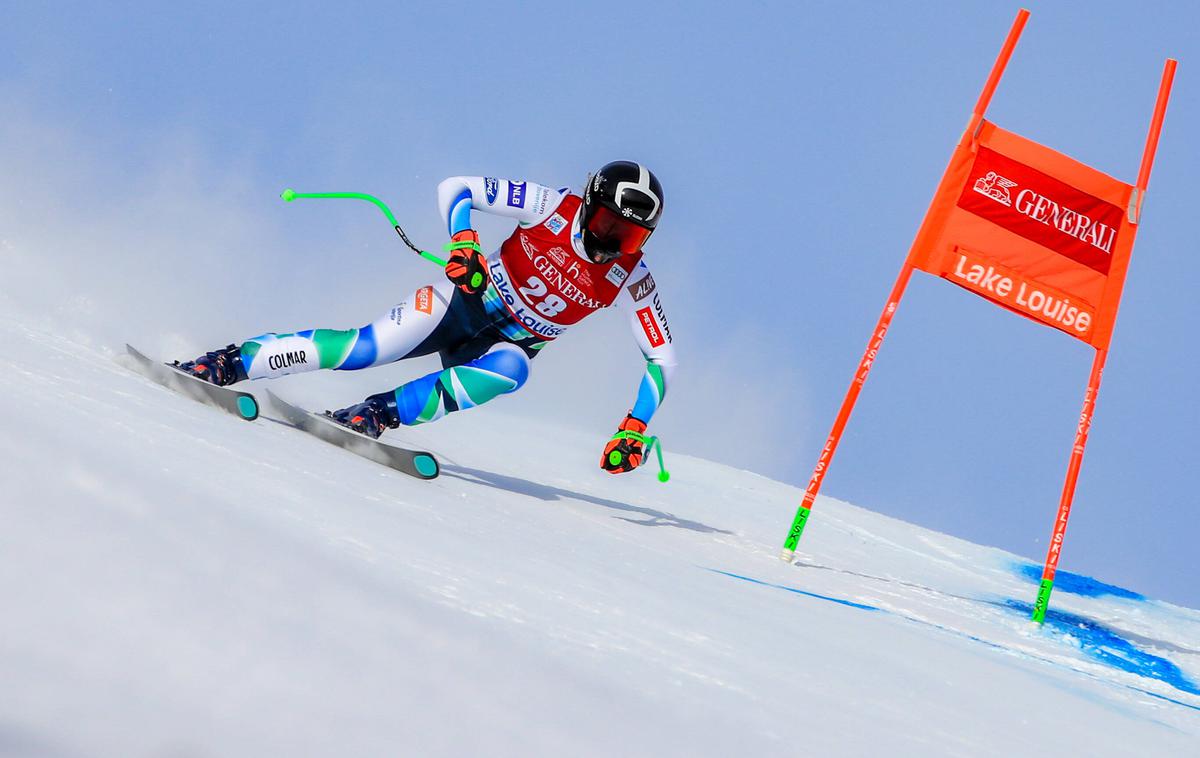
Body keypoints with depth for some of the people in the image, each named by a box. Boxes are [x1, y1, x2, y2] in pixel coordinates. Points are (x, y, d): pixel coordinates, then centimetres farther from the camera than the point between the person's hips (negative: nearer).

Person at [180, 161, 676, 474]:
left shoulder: (630, 278, -14)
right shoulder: (554, 207, -18)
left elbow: (663, 360, -9)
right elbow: (455, 188, -15)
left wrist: (635, 428, -21)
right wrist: (462, 242, -33)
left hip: (510, 343, 1)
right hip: (469, 299, -1)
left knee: (512, 370, -37)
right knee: (364, 348, -23)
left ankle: (383, 413, -36)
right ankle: (230, 362, -12)